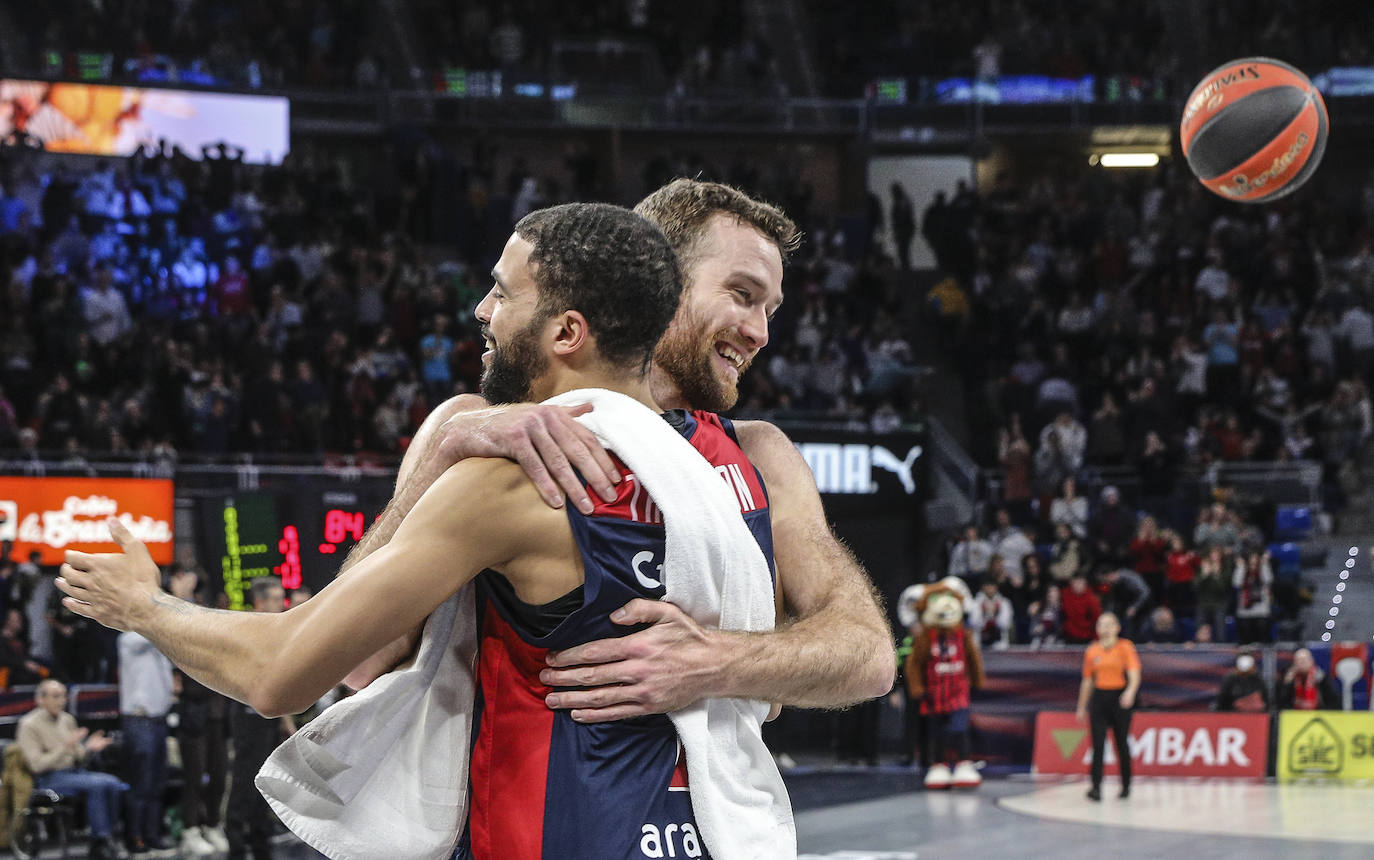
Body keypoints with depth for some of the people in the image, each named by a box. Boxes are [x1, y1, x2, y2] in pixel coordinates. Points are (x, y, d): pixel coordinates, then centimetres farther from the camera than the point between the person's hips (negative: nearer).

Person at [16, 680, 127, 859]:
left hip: (74, 772, 7)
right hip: (49, 780, -7)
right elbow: (37, 765, -16)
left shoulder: (67, 720, 13)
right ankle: (100, 838, -22)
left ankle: (106, 838, -13)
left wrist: (89, 748, -5)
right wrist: (65, 747, -22)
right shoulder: (29, 725, -7)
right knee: (97, 784, -29)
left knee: (112, 782, -20)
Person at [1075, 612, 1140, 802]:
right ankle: (1096, 788, -15)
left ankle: (1126, 786, 22)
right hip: (1099, 699, 2)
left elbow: (1134, 675, -13)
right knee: (1098, 745, -9)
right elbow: (1087, 681, 15)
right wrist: (1081, 708, 17)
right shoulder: (1092, 651, 8)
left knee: (1121, 744, 7)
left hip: (1119, 698, -2)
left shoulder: (1125, 647, -2)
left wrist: (1130, 692, -32)